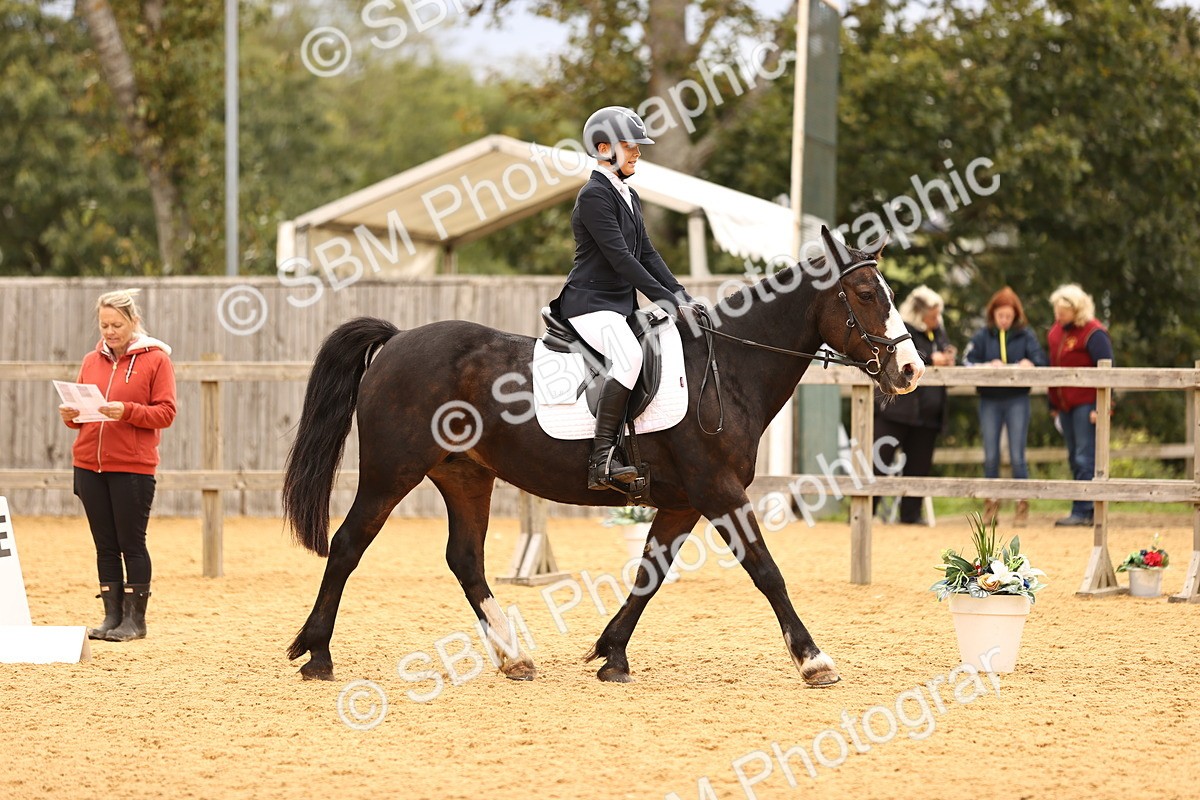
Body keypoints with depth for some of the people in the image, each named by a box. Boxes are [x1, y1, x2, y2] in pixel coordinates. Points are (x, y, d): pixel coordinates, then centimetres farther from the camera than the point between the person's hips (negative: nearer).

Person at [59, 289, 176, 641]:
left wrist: (127, 411, -22)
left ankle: (135, 618, 5)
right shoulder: (92, 361, 13)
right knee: (105, 544, 8)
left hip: (133, 467, -5)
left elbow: (166, 413, -8)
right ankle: (112, 615, 13)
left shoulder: (155, 359, -2)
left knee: (132, 543, -1)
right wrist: (71, 415, -4)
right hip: (89, 464, 5)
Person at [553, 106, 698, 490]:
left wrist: (681, 296, 4)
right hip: (591, 303, -10)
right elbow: (619, 257, -18)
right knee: (629, 355, -34)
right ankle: (603, 460, -38)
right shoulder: (594, 196, -12)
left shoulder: (628, 197, 18)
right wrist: (666, 300, -19)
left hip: (623, 304, 10)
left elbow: (647, 254, 17)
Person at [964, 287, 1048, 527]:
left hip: (1017, 399, -2)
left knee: (1017, 456, -3)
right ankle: (991, 506, 14)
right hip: (989, 401, 2)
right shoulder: (983, 335, 3)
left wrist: (1029, 365, -27)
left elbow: (1040, 361, -6)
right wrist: (988, 367, -22)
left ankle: (1022, 507, 4)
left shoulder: (1026, 335, 2)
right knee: (990, 457, 5)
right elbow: (968, 362, -5)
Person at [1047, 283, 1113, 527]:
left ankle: (1082, 511, -9)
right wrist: (1053, 405, 21)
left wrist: (1100, 407, -19)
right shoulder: (1056, 331, 12)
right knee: (1074, 458, 11)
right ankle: (1089, 509, 18)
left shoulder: (1093, 333, -13)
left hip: (1086, 404, -9)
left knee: (1085, 459, -9)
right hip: (1065, 404, 9)